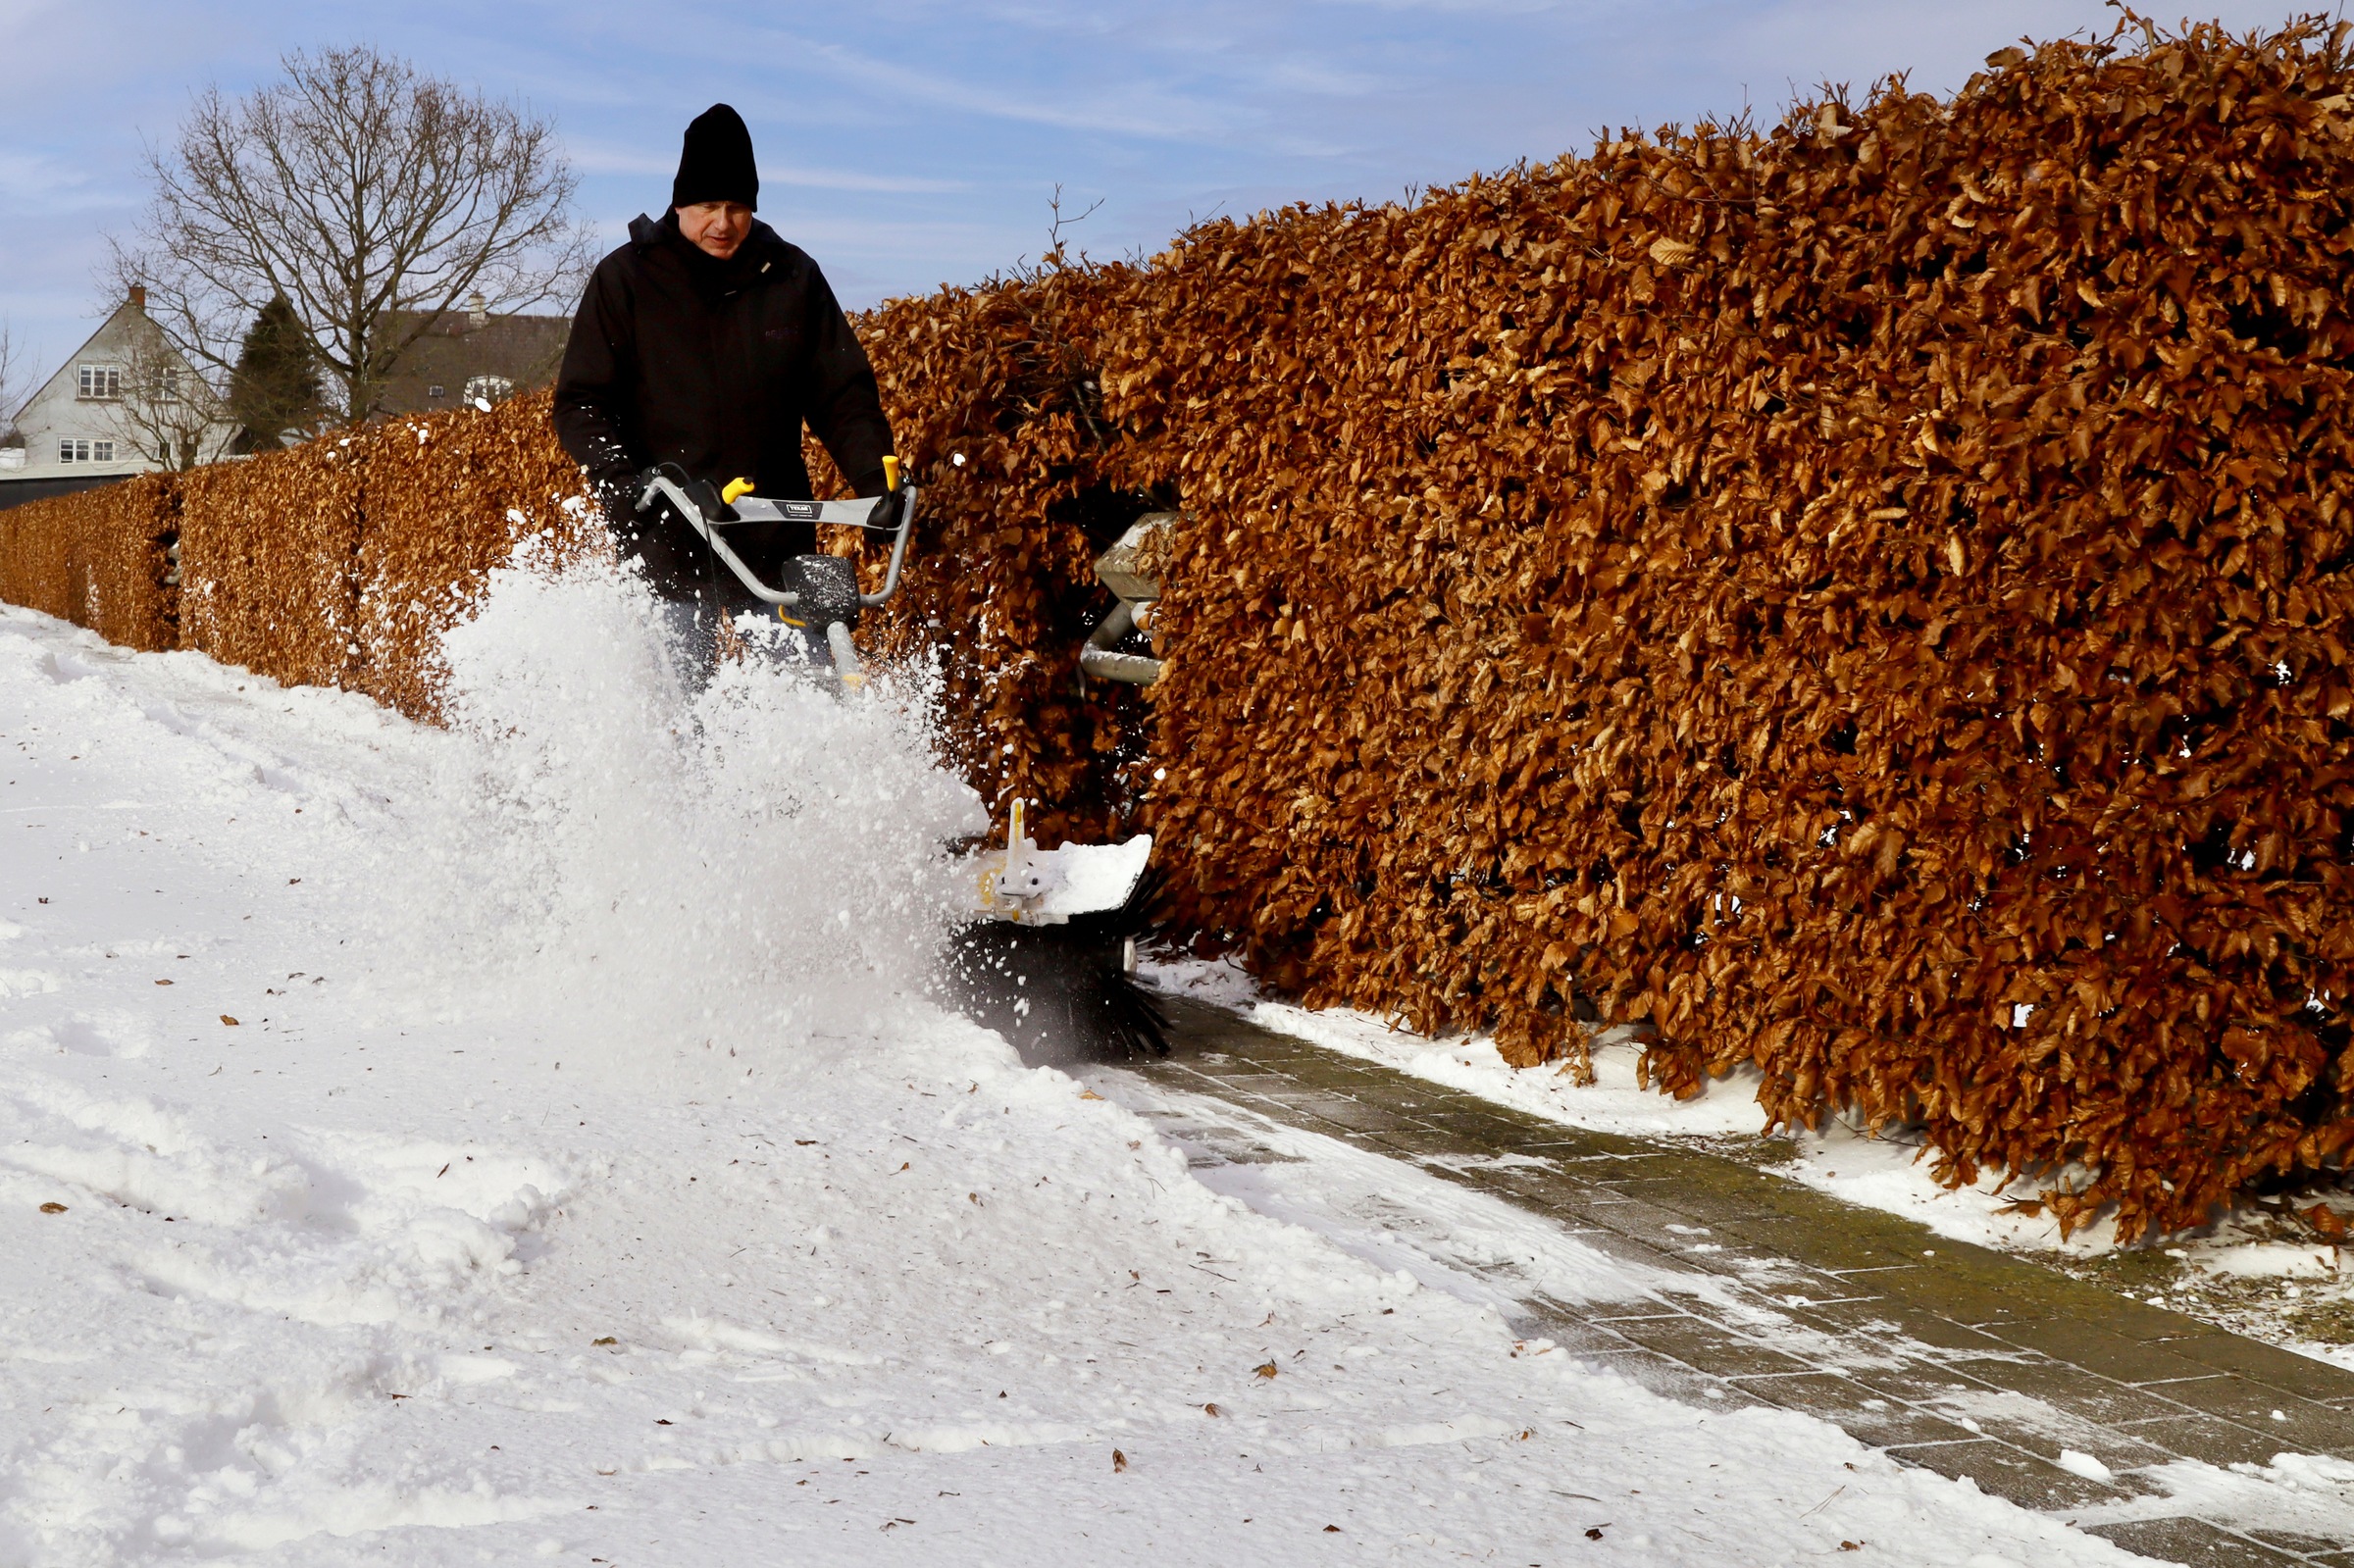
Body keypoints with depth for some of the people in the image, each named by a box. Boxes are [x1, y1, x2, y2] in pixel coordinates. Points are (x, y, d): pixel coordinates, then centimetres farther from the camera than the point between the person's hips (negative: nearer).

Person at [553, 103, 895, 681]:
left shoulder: (792, 278, 8)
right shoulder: (626, 279, 3)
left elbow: (843, 393, 8)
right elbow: (580, 404, 1)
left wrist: (874, 476, -9)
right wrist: (620, 480, -17)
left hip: (777, 545, 2)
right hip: (670, 544, -1)